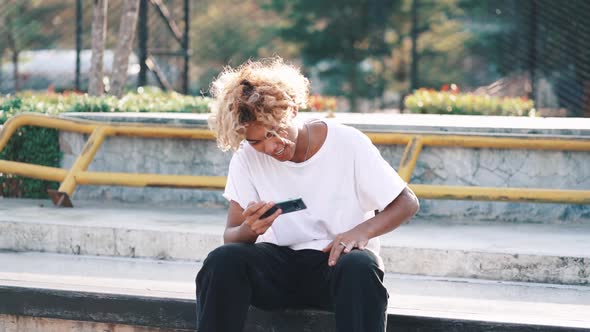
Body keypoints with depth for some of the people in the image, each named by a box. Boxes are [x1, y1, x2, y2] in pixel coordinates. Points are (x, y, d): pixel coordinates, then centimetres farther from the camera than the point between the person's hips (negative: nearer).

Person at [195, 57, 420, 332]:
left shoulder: (348, 143, -8)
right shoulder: (247, 157, -2)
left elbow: (407, 203, -1)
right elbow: (231, 235, -3)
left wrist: (362, 231, -21)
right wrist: (249, 229, -29)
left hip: (337, 259, -2)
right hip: (278, 263, 2)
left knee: (360, 266, -37)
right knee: (222, 261, -29)